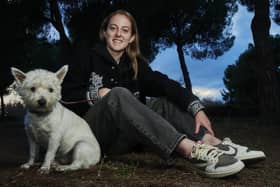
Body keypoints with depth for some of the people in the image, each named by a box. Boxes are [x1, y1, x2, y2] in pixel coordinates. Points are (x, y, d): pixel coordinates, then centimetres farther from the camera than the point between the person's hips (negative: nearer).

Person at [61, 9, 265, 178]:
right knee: (119, 95, -32)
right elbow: (65, 94, -5)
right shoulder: (89, 59, 0)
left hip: (125, 138, 4)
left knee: (164, 101, -10)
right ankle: (191, 149, -49)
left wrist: (196, 108, -23)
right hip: (95, 133, -4)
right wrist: (96, 94, -16)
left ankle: (212, 143, -32)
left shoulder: (136, 64, 8)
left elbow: (166, 85, -9)